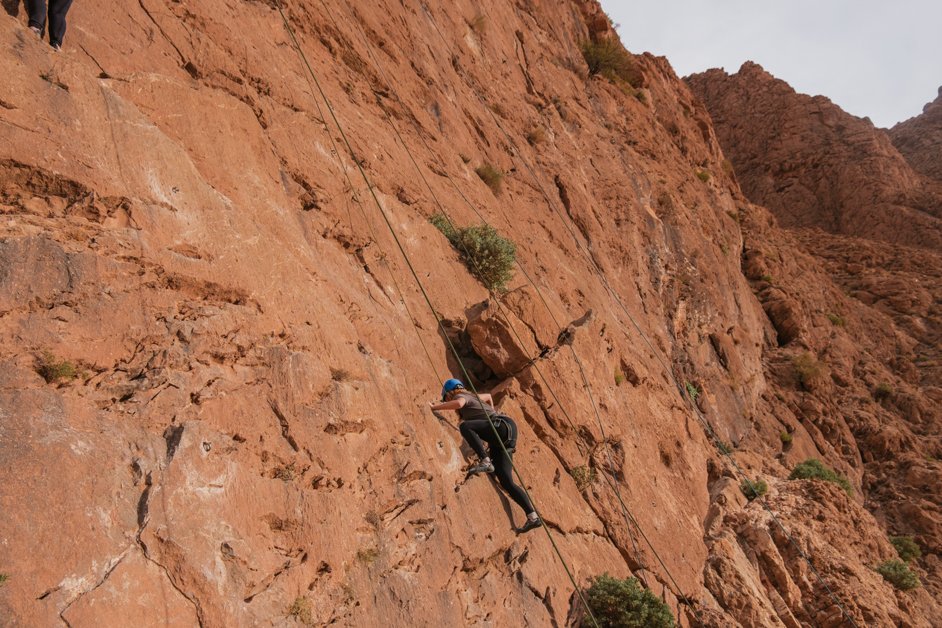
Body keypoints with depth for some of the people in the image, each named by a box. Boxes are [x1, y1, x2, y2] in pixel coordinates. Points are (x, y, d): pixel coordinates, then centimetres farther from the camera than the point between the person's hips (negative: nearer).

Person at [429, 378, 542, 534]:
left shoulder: (460, 396, 2)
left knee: (465, 426, -26)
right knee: (507, 482, 1)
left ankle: (486, 462, -30)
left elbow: (458, 403, -24)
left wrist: (435, 407, -14)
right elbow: (488, 396, 47)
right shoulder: (470, 397, 27)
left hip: (504, 426, -9)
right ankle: (533, 517, -3)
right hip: (501, 440, 9)